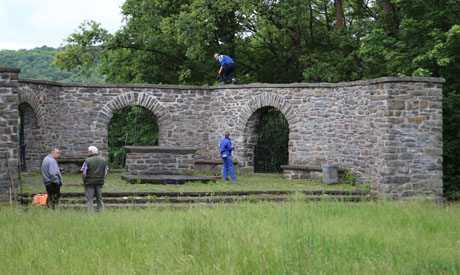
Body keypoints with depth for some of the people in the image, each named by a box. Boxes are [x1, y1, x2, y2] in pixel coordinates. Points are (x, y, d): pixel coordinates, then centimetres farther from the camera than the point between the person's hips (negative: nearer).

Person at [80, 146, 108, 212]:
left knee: (89, 200, 1)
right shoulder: (103, 160, 5)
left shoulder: (87, 160, -11)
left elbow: (84, 173, -14)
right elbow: (106, 172, 7)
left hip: (89, 182, -4)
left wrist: (84, 181, 1)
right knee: (99, 199, 14)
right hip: (100, 183, 4)